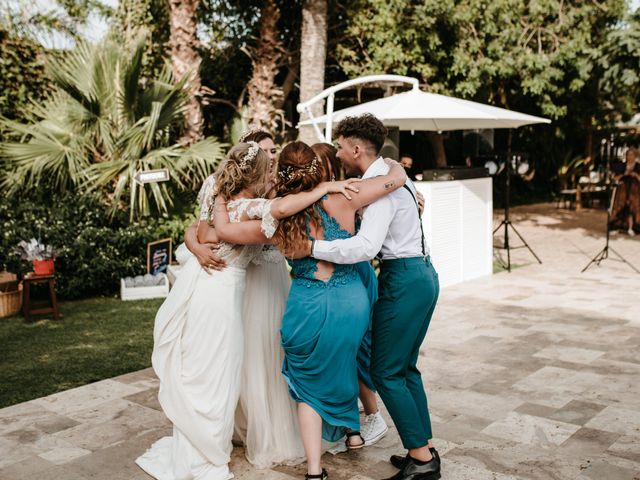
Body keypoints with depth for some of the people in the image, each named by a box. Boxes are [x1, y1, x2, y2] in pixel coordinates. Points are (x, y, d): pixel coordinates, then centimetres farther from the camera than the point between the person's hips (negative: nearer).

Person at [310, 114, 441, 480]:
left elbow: (366, 246, -30)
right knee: (405, 367, 15)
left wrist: (313, 248, -24)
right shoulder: (391, 174, 13)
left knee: (386, 372, -2)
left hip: (403, 279, -10)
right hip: (422, 274, 10)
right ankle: (427, 450, 22)